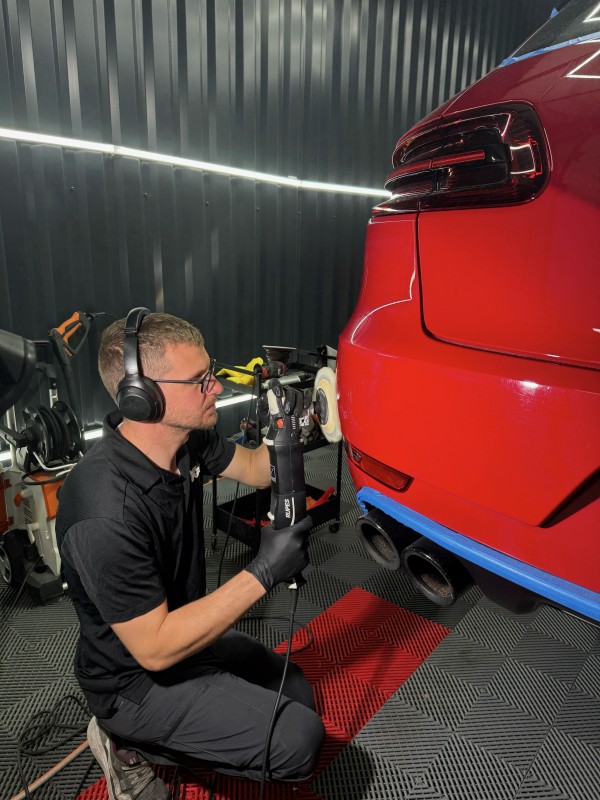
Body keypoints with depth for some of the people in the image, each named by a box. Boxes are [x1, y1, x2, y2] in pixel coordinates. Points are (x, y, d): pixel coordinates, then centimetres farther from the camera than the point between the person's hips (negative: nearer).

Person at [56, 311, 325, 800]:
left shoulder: (187, 438, -13)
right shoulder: (106, 514, -36)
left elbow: (254, 469, 2)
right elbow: (154, 649, -29)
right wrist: (263, 573, -30)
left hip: (185, 629, 8)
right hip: (137, 678, -7)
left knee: (300, 696, 17)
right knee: (300, 741, -11)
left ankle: (149, 736, 21)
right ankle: (131, 744, 5)